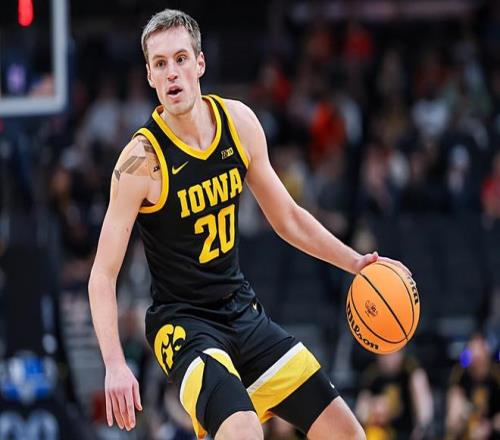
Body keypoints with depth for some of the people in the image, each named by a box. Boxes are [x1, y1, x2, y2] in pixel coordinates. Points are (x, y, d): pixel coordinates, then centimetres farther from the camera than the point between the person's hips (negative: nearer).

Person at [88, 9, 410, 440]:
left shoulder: (239, 121, -1)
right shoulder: (142, 158, -18)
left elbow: (288, 218, 14)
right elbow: (103, 274, -17)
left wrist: (355, 262, 5)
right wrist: (115, 365, -28)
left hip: (243, 311, 7)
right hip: (183, 322, -6)